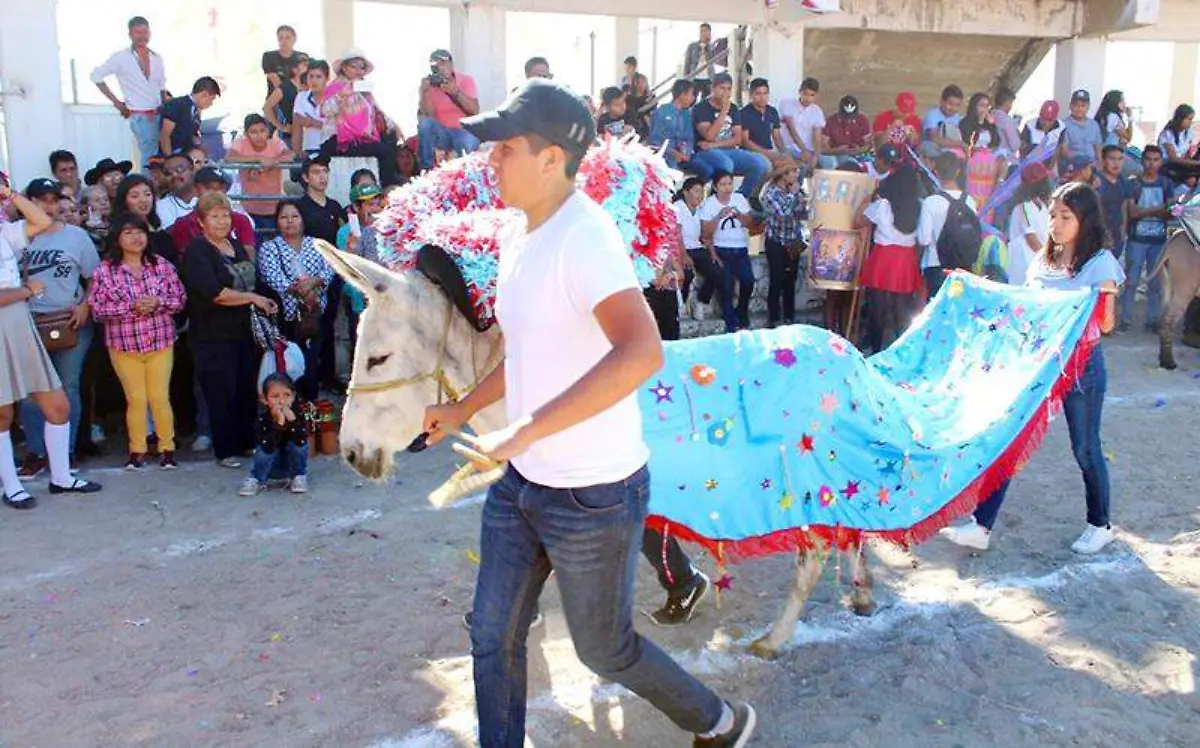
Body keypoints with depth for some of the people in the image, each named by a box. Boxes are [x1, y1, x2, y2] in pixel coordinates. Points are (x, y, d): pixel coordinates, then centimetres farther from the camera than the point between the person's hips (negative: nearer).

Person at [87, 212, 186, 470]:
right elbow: (98, 308, -7)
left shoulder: (162, 265, 0)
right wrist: (131, 307, -19)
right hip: (124, 345, -1)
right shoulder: (105, 270, -4)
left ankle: (167, 448, 18)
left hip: (160, 342, 1)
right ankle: (137, 451, 19)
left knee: (160, 397, 5)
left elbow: (180, 299, 2)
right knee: (135, 399, 6)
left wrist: (158, 303, -17)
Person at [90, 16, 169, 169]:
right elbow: (96, 76, 1)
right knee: (150, 157, -5)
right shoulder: (121, 57, -2)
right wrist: (116, 102, 0)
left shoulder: (157, 58, 11)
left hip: (159, 114, 4)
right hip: (140, 116, -4)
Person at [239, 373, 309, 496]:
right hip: (271, 468, -1)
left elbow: (301, 441, -30)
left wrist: (292, 420, -43)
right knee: (265, 449, -28)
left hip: (292, 463, 1)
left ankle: (298, 476, -3)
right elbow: (267, 447, -34)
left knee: (298, 443, -25)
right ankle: (256, 480, -2)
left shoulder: (297, 412, -19)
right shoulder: (263, 417, -22)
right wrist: (279, 423, -44)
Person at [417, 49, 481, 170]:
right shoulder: (429, 84, 3)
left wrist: (456, 92, -21)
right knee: (424, 122, -27)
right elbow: (428, 115, -7)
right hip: (442, 133, 3)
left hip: (464, 132, -3)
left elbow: (475, 111, -11)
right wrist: (425, 92, -19)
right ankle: (426, 169, -19)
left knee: (470, 145, -37)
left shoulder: (466, 80, 1)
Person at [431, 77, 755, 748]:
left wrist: (524, 432, -37)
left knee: (606, 650, 13)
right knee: (492, 635, 16)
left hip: (593, 493, -8)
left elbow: (642, 352, -40)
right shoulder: (522, 240, 6)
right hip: (522, 484, 8)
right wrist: (463, 410, 26)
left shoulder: (584, 235, -23)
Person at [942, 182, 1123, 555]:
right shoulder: (1043, 259, 9)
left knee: (1085, 448, 9)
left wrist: (1102, 309, -33)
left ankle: (1100, 525, 31)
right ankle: (982, 526, 2)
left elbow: (1106, 324, -12)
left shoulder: (1101, 262, -7)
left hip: (1080, 365, -5)